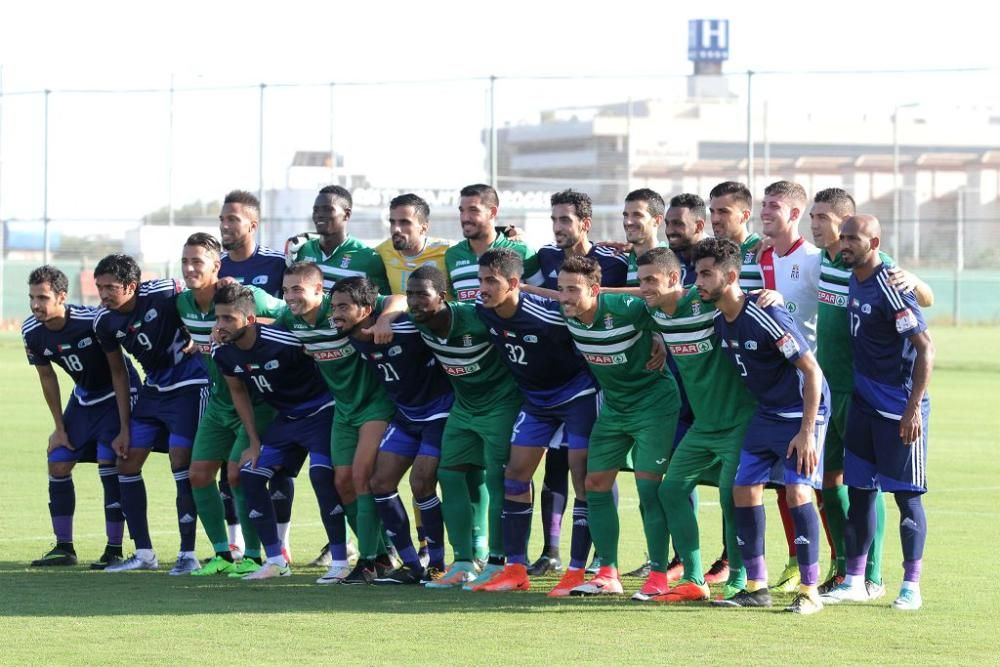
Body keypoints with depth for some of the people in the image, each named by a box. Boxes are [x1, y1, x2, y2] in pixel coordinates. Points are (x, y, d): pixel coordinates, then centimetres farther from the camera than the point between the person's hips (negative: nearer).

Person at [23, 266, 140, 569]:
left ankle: (115, 551, -8)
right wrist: (59, 427, 4)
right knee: (58, 463, 2)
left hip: (117, 395, -6)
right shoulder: (32, 332, -11)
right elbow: (47, 377, 3)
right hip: (83, 399, 6)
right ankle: (64, 547, 13)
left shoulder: (92, 320, -31)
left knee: (109, 465, -16)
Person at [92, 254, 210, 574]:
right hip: (154, 389, 6)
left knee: (181, 464, -14)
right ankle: (144, 553, 12)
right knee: (126, 462, 3)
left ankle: (188, 554, -5)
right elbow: (118, 372, 6)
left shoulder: (163, 293, -23)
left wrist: (195, 340, -18)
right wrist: (125, 428, 7)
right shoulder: (104, 322, -6)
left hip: (189, 387, -6)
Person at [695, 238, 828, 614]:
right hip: (766, 412, 8)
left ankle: (810, 591, -9)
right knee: (744, 489, 3)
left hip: (804, 410, -8)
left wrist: (807, 432, -25)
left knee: (797, 491, -17)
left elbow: (812, 370, -23)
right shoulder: (720, 321, -1)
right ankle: (756, 588, 12)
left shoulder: (765, 317, -25)